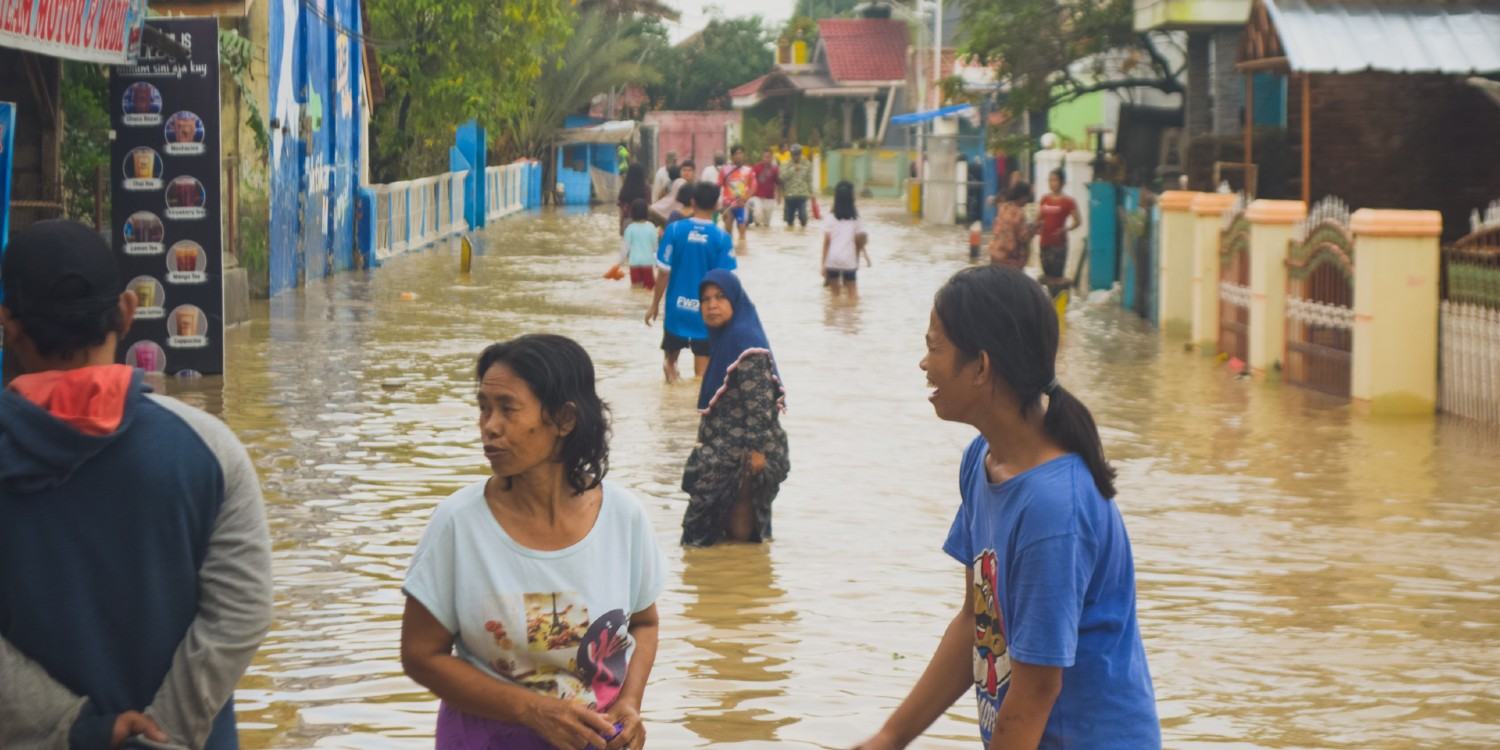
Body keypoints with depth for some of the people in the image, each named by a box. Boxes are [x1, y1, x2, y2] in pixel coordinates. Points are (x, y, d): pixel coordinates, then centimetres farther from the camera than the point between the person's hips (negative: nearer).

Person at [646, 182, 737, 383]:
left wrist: (655, 305, 5)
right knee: (702, 371, 7)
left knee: (670, 356, 21)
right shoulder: (722, 238, -10)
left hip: (677, 307, 1)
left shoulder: (674, 230, -7)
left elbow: (664, 272, -6)